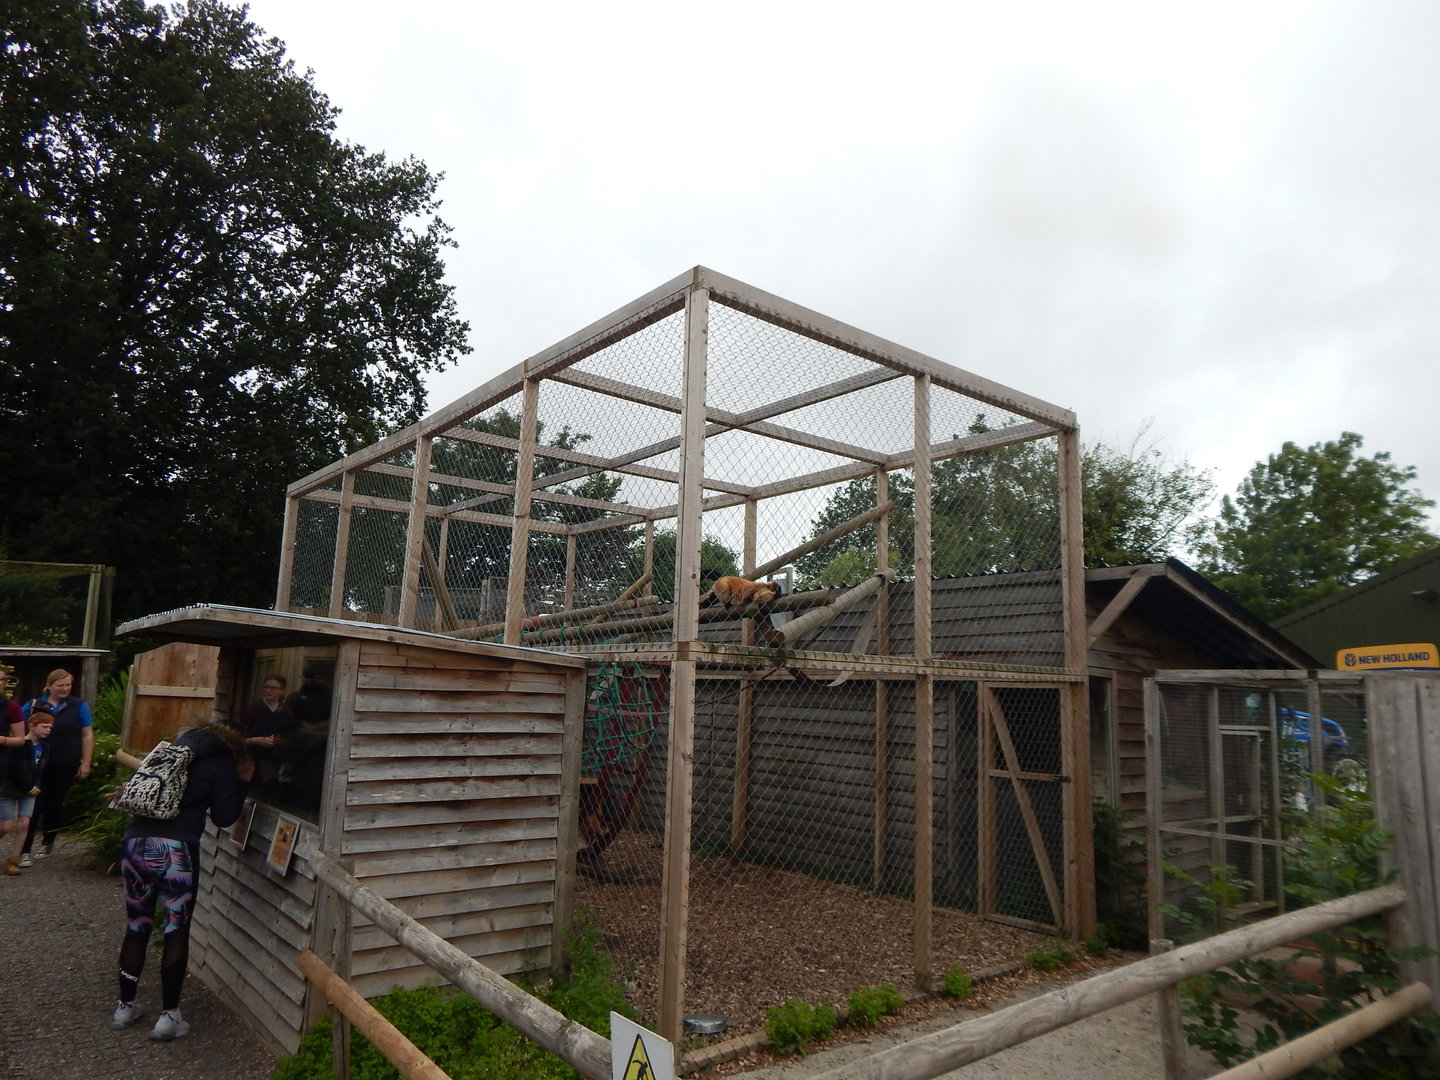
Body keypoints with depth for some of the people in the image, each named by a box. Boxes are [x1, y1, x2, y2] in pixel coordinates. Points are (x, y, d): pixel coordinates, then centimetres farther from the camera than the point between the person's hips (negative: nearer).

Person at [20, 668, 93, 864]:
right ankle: (25, 850, 1)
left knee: (54, 804, 13)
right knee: (34, 805, -4)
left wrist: (86, 763, -2)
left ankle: (47, 842, 30)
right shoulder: (34, 705, 0)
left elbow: (88, 735, 1)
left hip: (66, 766, 0)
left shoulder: (79, 706, -1)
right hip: (39, 765, 0)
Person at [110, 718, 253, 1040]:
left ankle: (125, 1007, 27)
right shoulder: (221, 763, 2)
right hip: (175, 849, -6)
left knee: (137, 926, 17)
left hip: (135, 841, 6)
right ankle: (168, 1016, 6)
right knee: (177, 931, 3)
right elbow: (224, 817, 4)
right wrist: (243, 783, 13)